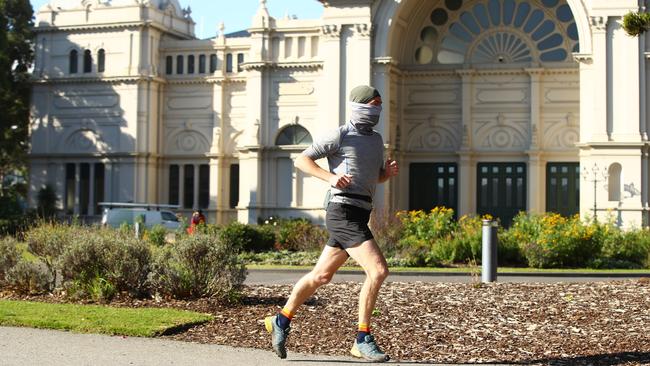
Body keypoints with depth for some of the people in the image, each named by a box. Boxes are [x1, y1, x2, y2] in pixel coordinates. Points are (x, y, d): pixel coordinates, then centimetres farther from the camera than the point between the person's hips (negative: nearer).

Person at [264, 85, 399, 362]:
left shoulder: (376, 140, 19)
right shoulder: (340, 136, -5)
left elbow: (378, 177, 30)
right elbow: (302, 160, -5)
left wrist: (390, 171, 7)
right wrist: (331, 176, -19)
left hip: (358, 216, 9)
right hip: (344, 212, -9)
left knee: (321, 275, 16)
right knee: (378, 270, -18)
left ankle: (281, 322, 30)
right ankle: (363, 340, -11)